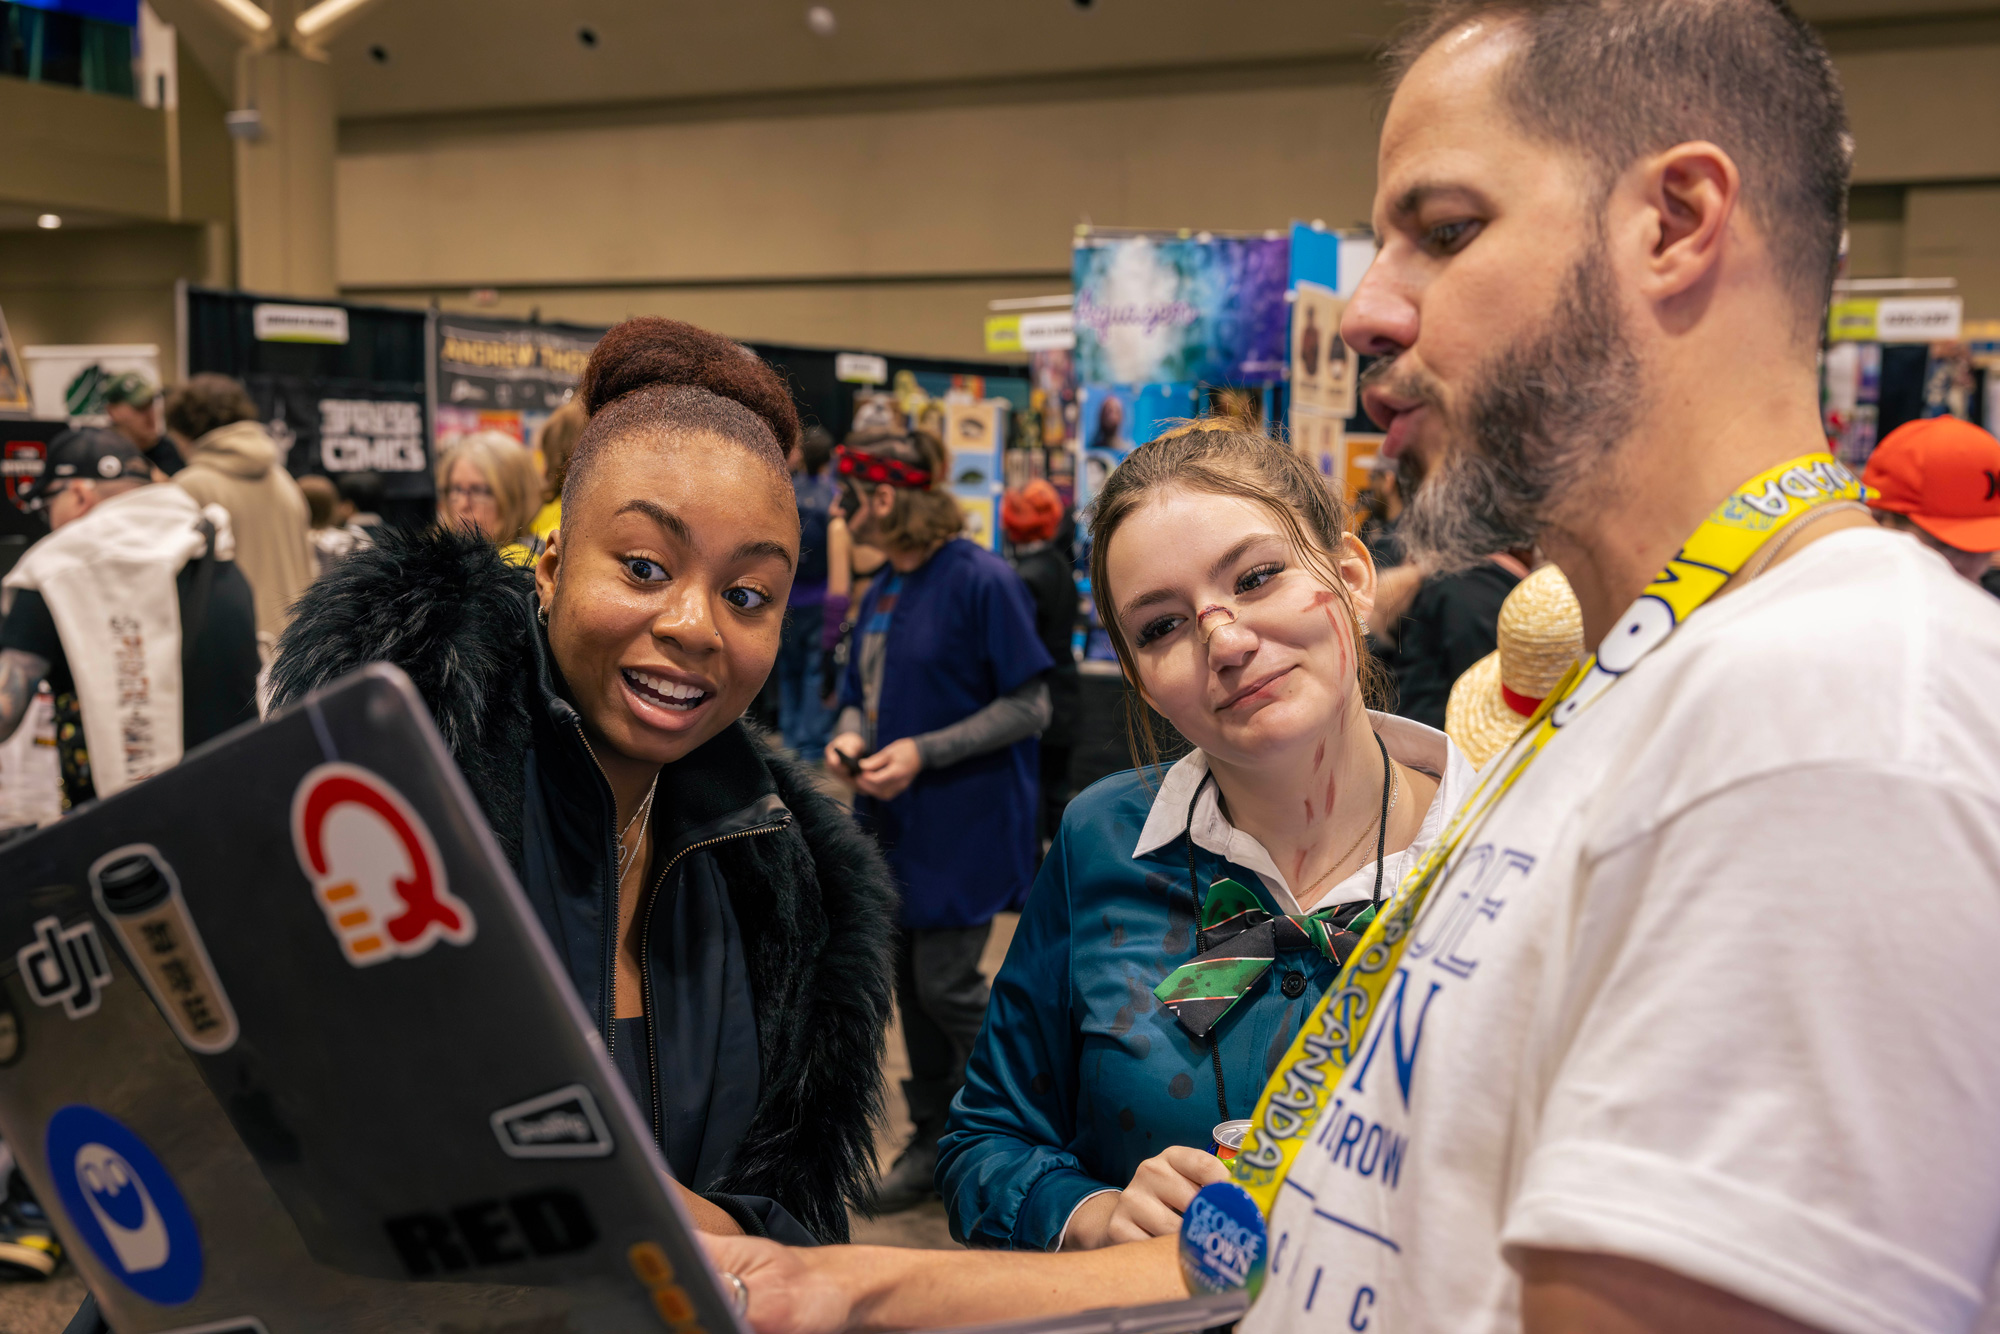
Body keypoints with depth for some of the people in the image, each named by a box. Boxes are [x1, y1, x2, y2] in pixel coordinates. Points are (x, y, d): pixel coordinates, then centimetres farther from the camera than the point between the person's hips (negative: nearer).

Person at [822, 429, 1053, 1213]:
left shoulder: (980, 581, -14)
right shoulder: (880, 591, 10)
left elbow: (1029, 706, -15)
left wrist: (924, 752, -21)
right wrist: (849, 738, -5)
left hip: (967, 824, -8)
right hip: (895, 823, 8)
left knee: (946, 986, -6)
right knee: (911, 984, 12)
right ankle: (933, 1140, 27)